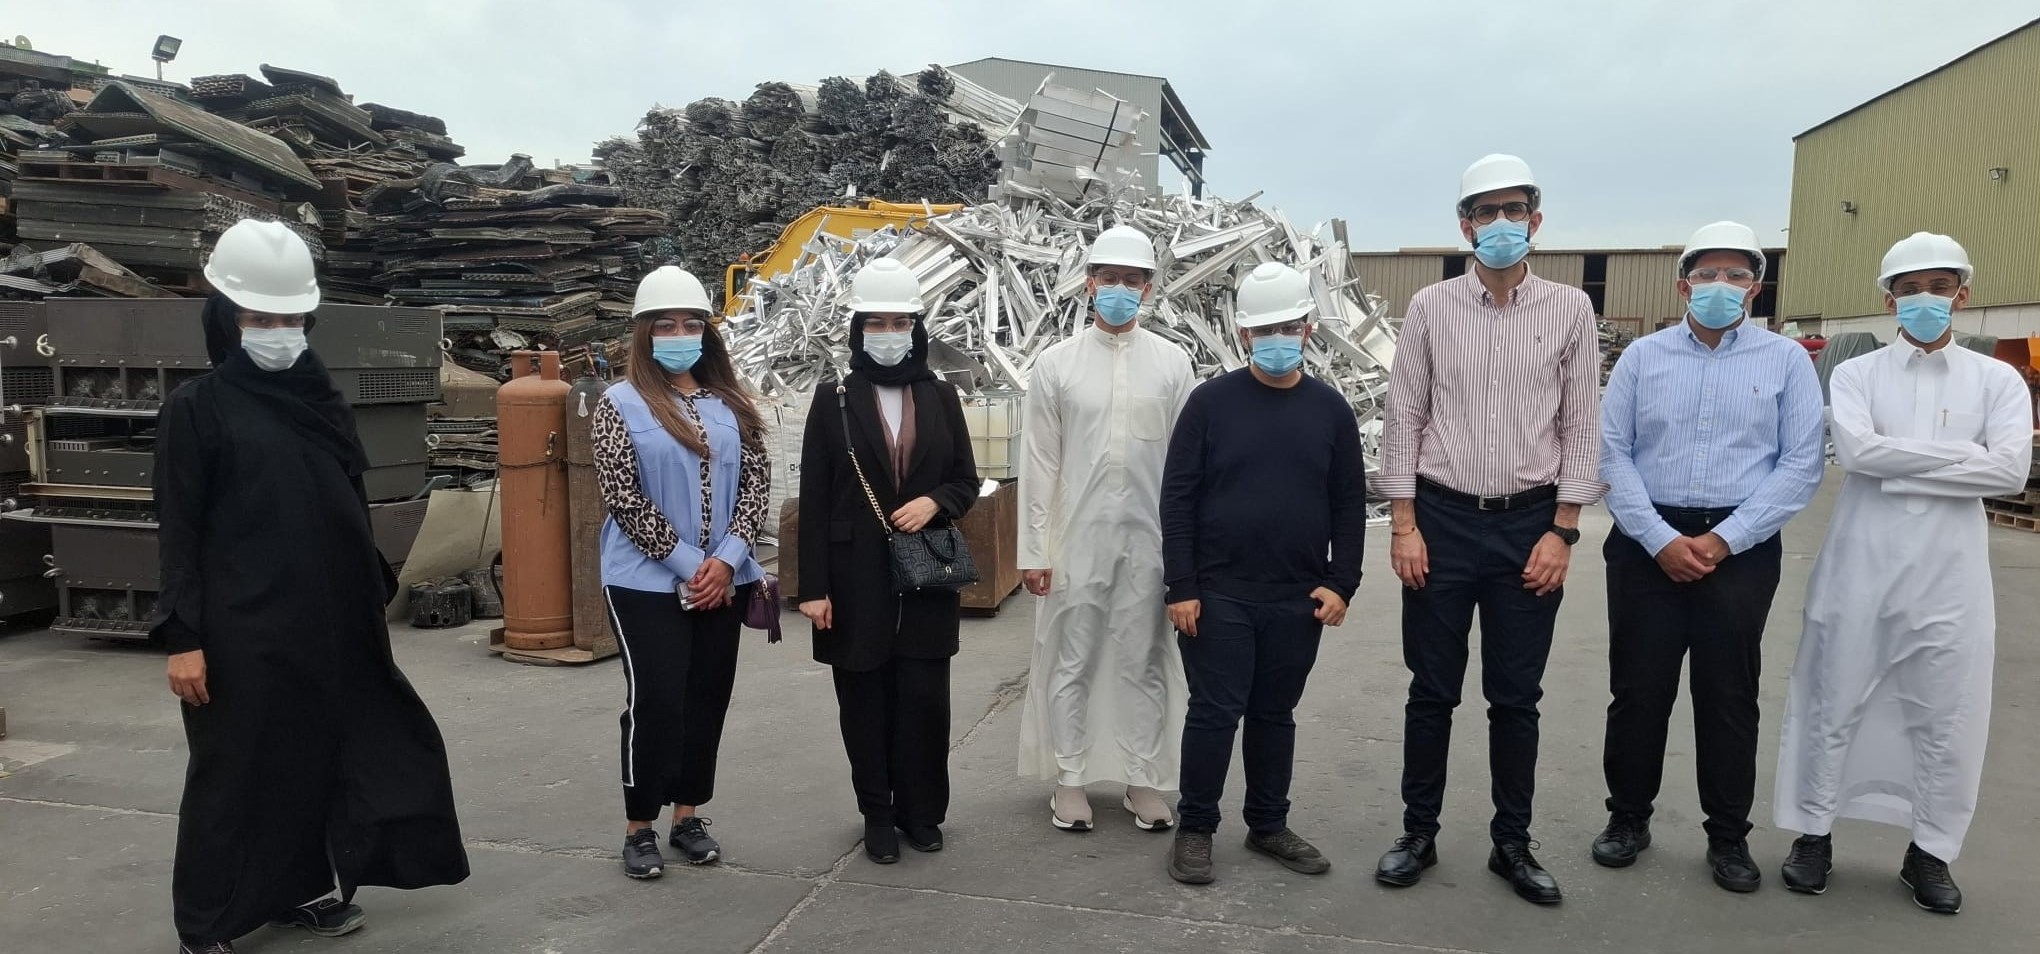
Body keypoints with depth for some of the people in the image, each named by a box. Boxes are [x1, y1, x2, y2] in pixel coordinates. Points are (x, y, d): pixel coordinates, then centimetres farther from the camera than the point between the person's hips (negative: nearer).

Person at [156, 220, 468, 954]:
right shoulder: (197, 410, -5)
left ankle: (297, 889, 30)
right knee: (235, 773, 3)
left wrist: (375, 595, 14)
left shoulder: (323, 403, 10)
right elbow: (179, 532, -8)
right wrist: (182, 637, -13)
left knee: (319, 757, 12)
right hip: (243, 632, -5)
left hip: (327, 625, 5)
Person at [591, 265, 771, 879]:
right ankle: (639, 828, 12)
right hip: (649, 583, -4)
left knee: (708, 698, 10)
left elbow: (756, 482, 3)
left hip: (722, 581, 5)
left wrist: (726, 559, -11)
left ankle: (688, 817, 24)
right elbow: (624, 497, -11)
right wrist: (686, 563, -14)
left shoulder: (731, 403, 8)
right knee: (656, 702, -3)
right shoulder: (620, 404, -4)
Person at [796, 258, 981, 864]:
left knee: (925, 697, 3)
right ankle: (878, 816, 20)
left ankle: (922, 812, 20)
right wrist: (813, 587, -6)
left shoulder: (940, 397, 7)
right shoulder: (834, 399, 0)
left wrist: (935, 502, -11)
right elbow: (814, 498, -2)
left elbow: (967, 480, 12)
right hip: (857, 576, -1)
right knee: (866, 700, 5)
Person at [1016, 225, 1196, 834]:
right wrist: (1034, 550, -3)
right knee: (1071, 661, 7)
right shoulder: (1056, 364, 1)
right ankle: (1070, 781, 20)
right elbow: (1039, 463, 0)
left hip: (1150, 538, 1)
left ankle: (1144, 782, 21)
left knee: (1145, 663, 8)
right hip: (1077, 538, 0)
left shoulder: (1172, 363, 3)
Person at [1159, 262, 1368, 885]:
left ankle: (1269, 825, 29)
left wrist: (1341, 583, -1)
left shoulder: (1330, 409, 4)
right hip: (1218, 595, -2)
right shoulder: (1211, 402, -3)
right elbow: (1178, 498, -4)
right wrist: (1181, 586, -9)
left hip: (1298, 600, 3)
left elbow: (1350, 505, 7)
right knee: (1214, 713, 1)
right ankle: (1195, 829, 17)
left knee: (1276, 715, 14)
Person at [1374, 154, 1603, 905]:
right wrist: (1404, 525, -4)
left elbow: (1580, 427, 2)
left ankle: (1513, 843, 23)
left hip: (1531, 524, 0)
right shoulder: (1430, 308, 1)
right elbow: (1404, 419, 1)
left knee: (1516, 697, 9)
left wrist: (1562, 531, -4)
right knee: (1432, 689, 8)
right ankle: (1419, 832, 22)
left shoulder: (1570, 310, 2)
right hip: (1443, 519, 0)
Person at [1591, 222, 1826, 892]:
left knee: (1729, 696, 7)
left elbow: (1801, 464, -2)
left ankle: (1728, 837, 21)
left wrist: (1722, 541, -11)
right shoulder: (1643, 357, 6)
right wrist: (1661, 539, -11)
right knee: (1638, 688, 6)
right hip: (1647, 544, 1)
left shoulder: (1787, 360, 4)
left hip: (1741, 550, 0)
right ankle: (1627, 819, 21)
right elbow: (1611, 453, 0)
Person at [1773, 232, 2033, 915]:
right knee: (1835, 704, 6)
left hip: (1950, 572, 1)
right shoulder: (1857, 374, 5)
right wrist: (1961, 454, -9)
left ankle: (1930, 850, 23)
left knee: (1946, 716, 8)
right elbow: (1856, 450, -13)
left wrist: (1900, 466, -10)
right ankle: (1814, 833, 18)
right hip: (1860, 566, -1)